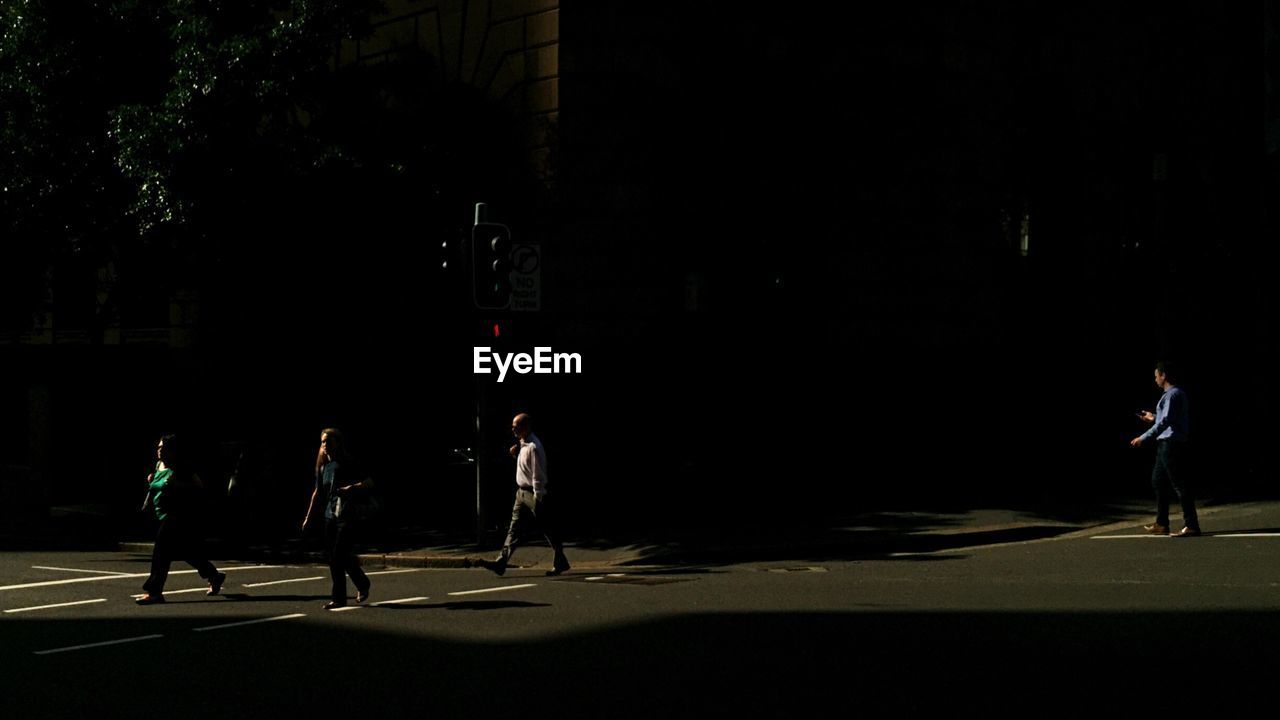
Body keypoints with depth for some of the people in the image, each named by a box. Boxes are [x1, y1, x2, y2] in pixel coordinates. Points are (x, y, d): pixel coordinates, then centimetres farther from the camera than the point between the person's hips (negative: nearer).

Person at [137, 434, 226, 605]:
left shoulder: (181, 468, -12)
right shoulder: (159, 465, 12)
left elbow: (199, 486, -16)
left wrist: (177, 484, -26)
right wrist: (151, 481, 9)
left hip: (180, 515, -9)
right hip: (166, 516, 9)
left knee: (162, 551, -15)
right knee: (186, 551, 16)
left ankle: (154, 592, -14)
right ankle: (215, 577, 32)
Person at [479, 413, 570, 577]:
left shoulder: (533, 448, -21)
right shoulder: (522, 444, 8)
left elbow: (538, 476, -21)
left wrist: (537, 500, -21)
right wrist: (515, 454, 4)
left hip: (534, 494, -9)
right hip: (522, 492, 9)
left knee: (548, 530, 4)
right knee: (514, 529, 2)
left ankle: (560, 563, 17)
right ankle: (501, 563, -4)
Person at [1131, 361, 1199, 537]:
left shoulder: (1173, 395, -15)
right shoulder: (1175, 394, 17)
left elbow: (1166, 421, -23)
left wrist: (1144, 437, -24)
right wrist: (1153, 418, 28)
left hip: (1171, 444, -11)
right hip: (1166, 444, 11)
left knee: (1180, 485, -9)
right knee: (1158, 482, 16)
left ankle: (1191, 525, -9)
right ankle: (1161, 524, 21)